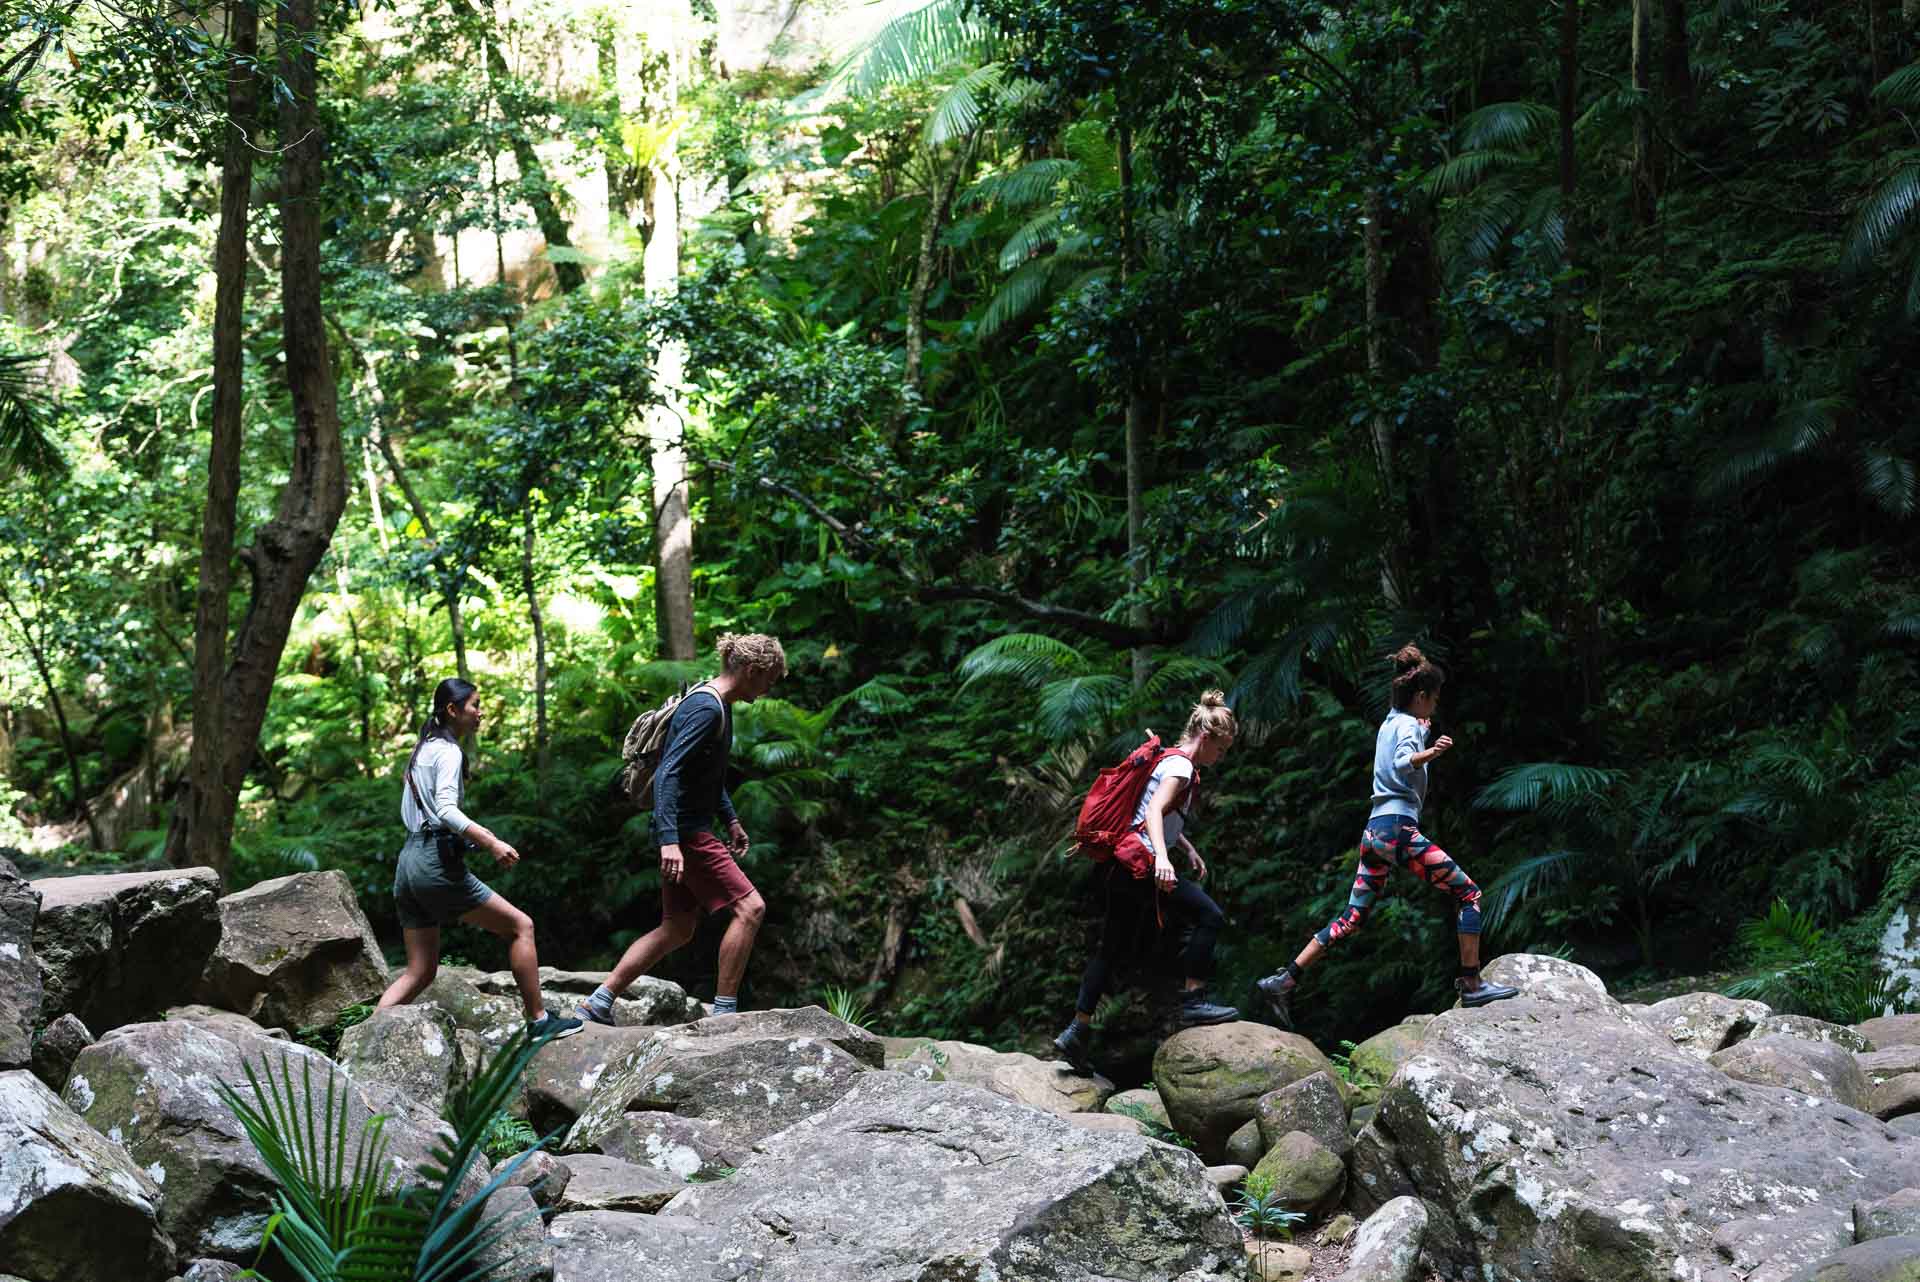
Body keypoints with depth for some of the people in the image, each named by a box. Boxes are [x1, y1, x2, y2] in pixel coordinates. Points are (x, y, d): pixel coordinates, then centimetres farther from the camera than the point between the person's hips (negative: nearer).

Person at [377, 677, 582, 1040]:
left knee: (420, 971, 8)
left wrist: (479, 835, 24)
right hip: (437, 861, -9)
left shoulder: (422, 749, 20)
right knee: (520, 926, 0)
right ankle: (539, 1020, 1)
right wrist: (491, 843, -29)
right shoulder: (448, 752, -7)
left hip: (409, 859, 9)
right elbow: (445, 809, -21)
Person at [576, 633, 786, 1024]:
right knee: (750, 907, -11)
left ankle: (598, 1003, 14)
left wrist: (731, 818, 26)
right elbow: (668, 773, -25)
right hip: (684, 832, -11)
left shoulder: (718, 705, 14)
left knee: (677, 929, 13)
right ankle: (724, 1010, -8)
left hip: (685, 832, 11)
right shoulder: (705, 709, -18)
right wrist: (669, 840, -32)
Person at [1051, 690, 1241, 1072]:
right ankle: (1194, 1003, -8)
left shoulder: (1171, 760, 21)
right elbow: (1154, 811, -25)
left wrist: (1189, 849, 26)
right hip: (1137, 861, -10)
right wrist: (1162, 857, -39)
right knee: (1208, 916, -10)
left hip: (1120, 867, 11)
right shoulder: (1180, 766, -10)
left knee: (1113, 950, 13)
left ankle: (1076, 1032, 13)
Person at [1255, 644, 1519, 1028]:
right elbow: (1403, 764, -26)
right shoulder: (1409, 725, -5)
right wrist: (1430, 753, -43)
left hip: (1374, 829, 9)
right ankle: (1471, 984, -7)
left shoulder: (1388, 724, 21)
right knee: (1469, 893, -3)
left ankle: (1283, 982, 3)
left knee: (1352, 918, 9)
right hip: (1399, 827, -9)